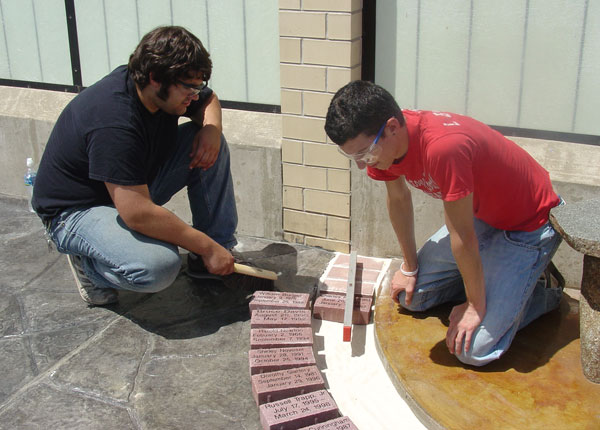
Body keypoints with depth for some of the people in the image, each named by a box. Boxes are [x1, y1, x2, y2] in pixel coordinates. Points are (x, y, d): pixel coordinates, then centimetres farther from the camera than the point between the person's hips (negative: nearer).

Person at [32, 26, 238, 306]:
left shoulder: (167, 91, -10)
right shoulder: (115, 122, -35)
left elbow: (208, 100, 13)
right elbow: (137, 214, -37)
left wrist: (211, 128, -12)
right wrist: (206, 247, -28)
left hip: (134, 188, 9)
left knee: (211, 145, -5)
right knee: (158, 266, -35)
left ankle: (222, 243, 4)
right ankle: (87, 261, -3)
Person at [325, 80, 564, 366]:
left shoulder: (442, 147, -40)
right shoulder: (385, 141, -14)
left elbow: (462, 236, -29)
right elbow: (398, 198, 5)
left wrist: (475, 305, -17)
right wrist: (410, 267, 12)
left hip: (529, 224, -8)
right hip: (481, 214, 8)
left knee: (475, 350, -13)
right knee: (410, 296, 8)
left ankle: (545, 292, 10)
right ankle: (489, 276, 23)